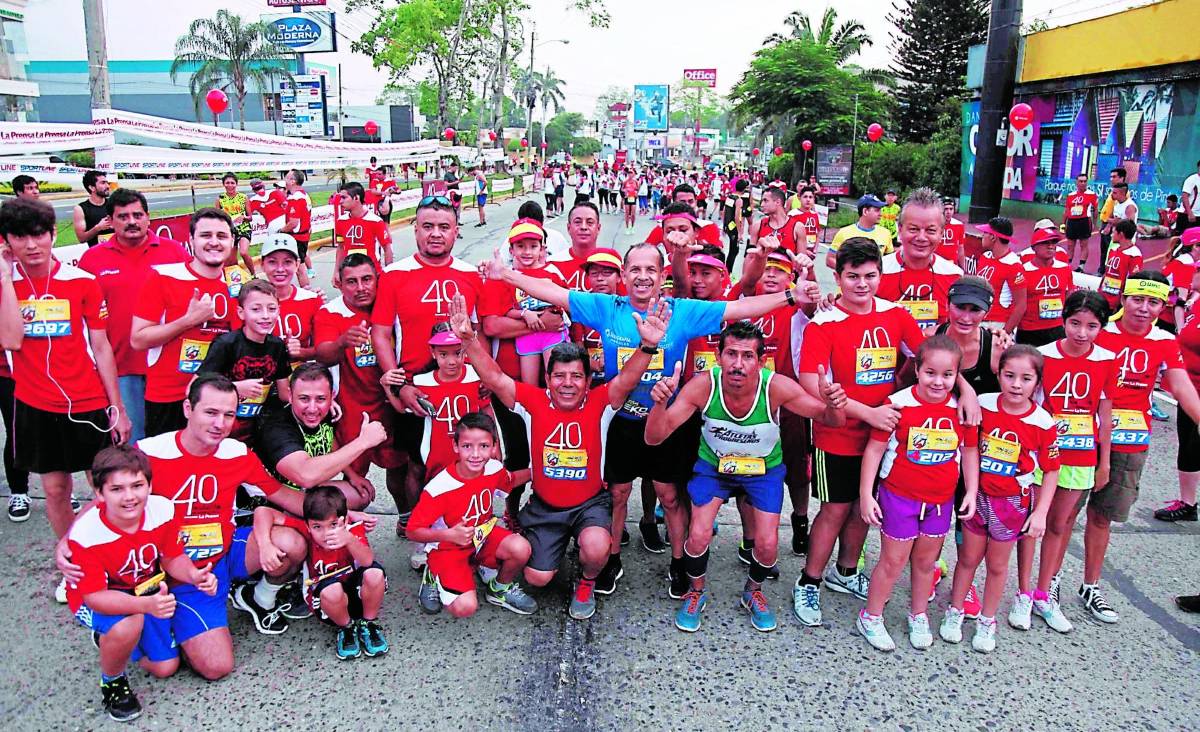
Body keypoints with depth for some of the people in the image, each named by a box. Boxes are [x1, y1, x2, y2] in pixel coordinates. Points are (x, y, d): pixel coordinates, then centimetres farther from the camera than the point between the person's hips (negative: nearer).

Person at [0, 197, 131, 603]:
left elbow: (101, 348, -1)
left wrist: (118, 408, -1)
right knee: (55, 488, 11)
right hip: (35, 405, 2)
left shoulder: (82, 282, -5)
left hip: (88, 403, -2)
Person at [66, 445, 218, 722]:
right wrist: (145, 605, -46)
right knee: (129, 625, -38)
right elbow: (95, 596, -30)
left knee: (166, 667, 6)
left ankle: (112, 637, 35)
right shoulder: (85, 535, -33)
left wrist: (194, 575, -29)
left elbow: (172, 558, -7)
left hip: (148, 592, 5)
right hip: (97, 602, -4)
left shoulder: (162, 510, -23)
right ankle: (112, 682, -3)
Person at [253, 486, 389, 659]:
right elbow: (262, 512, -24)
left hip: (357, 593, 1)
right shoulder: (306, 531, -20)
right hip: (326, 599, 0)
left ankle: (368, 624, -4)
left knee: (375, 573, -32)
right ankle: (346, 628, -4)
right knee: (331, 590, -37)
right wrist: (265, 546, -39)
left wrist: (349, 540, -58)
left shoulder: (353, 530, -20)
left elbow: (368, 561, -39)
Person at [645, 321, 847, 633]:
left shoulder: (776, 387, -32)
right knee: (698, 536, -13)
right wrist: (660, 403, -52)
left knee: (767, 544, -6)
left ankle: (754, 593, 29)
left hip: (765, 468, 0)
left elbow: (832, 420, -21)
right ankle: (696, 592, 21)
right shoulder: (703, 385, -32)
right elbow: (654, 438, -32)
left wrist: (833, 406, -46)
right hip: (713, 464, 0)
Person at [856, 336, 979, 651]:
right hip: (899, 497, -4)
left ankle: (918, 616, 38)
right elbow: (874, 449, -12)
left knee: (926, 560, 18)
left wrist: (972, 491, 6)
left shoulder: (961, 409, -6)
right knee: (893, 560, 6)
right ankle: (870, 618, 24)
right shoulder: (898, 404, -18)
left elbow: (970, 451, 8)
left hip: (941, 500, 4)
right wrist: (866, 494, -12)